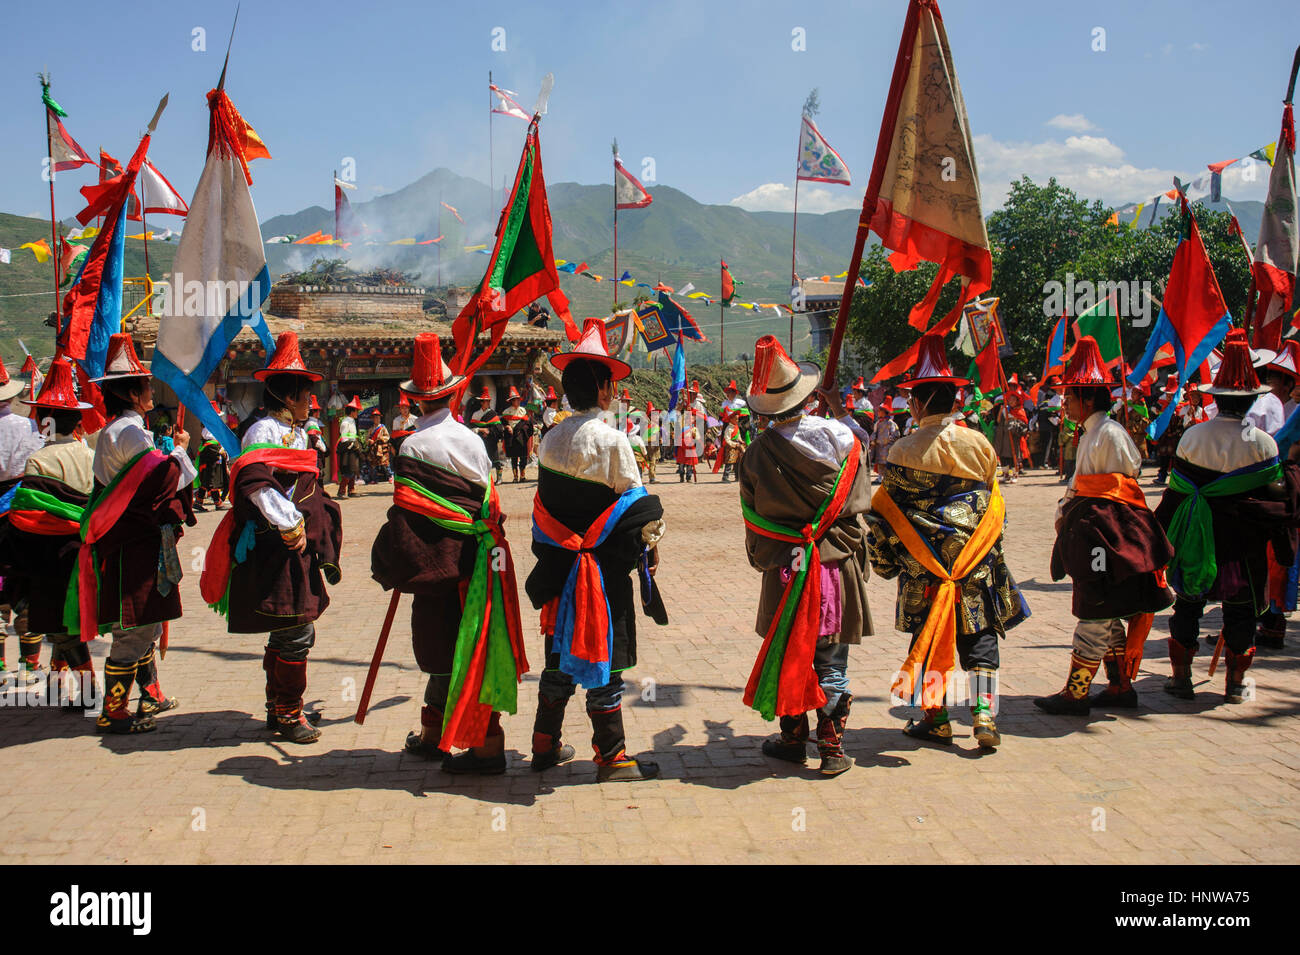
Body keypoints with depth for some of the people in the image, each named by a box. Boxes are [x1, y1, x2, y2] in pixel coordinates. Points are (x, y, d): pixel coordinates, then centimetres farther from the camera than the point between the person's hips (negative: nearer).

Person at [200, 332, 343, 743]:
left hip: (295, 549, 10)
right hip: (274, 552, -10)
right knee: (296, 632, -7)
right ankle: (288, 714, 6)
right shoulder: (265, 432, -14)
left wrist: (310, 531, 21)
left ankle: (278, 709, 27)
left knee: (287, 633, 16)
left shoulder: (296, 433, 17)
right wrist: (290, 525, -30)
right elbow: (255, 481, -31)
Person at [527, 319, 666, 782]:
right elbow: (635, 504, -12)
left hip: (560, 564, 6)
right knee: (604, 657, 2)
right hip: (605, 568, -6)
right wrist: (650, 545, 2)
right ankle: (611, 757, 11)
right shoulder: (611, 439, -15)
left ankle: (545, 745, 26)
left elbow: (544, 503, 9)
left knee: (561, 655, 16)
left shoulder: (551, 439, 4)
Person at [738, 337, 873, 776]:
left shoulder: (757, 454, -9)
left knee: (788, 657, 14)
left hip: (784, 570, 0)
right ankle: (832, 748, 13)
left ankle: (792, 739, 24)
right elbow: (861, 495, 9)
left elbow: (753, 521, 1)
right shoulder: (840, 437, -8)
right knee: (831, 662, 9)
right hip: (839, 564, 0)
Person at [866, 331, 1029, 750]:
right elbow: (993, 502, 8)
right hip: (977, 558, 2)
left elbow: (886, 507, -4)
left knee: (927, 634, 9)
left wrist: (886, 558, 8)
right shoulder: (979, 443, -2)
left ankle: (936, 718, 15)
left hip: (923, 559, -2)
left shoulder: (903, 450, -10)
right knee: (979, 635, 9)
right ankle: (984, 713, 3)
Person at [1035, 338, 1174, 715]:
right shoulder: (1090, 433, 16)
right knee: (1105, 613, 14)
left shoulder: (1109, 433, -14)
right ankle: (1120, 686, 23)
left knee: (1095, 614, -5)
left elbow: (1123, 485, -14)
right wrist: (1064, 512, 11)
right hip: (1090, 529, 10)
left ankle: (1075, 694, -2)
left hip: (1107, 527, -10)